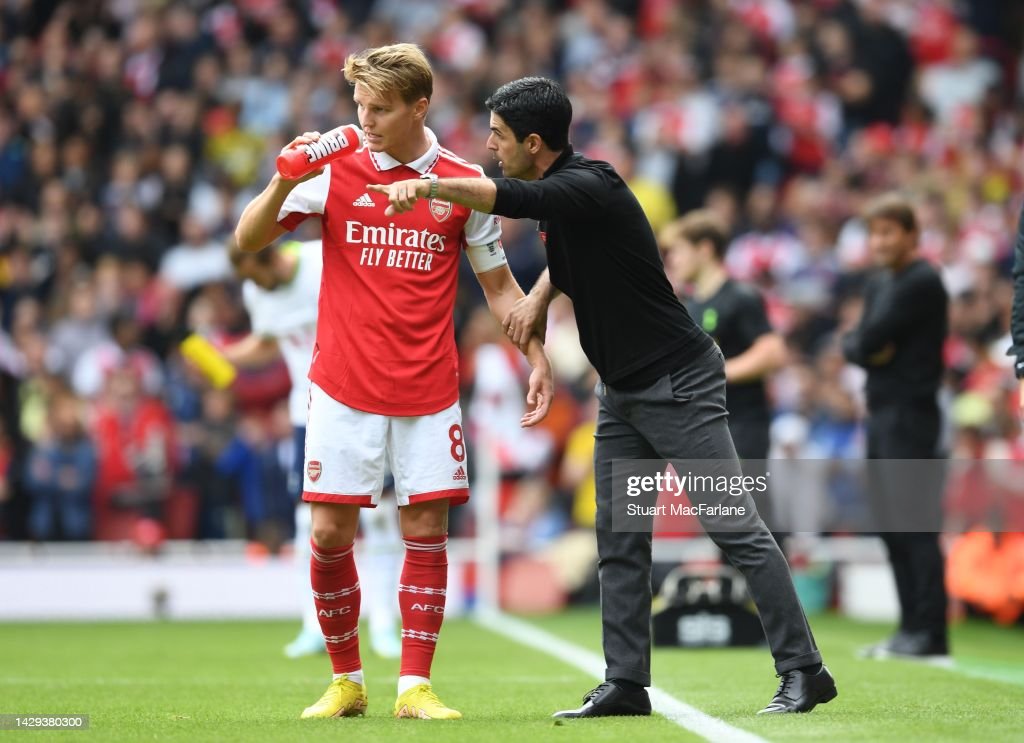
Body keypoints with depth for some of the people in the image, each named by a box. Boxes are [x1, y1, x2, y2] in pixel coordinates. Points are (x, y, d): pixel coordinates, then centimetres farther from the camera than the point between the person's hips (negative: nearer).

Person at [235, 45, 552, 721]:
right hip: (344, 390, 0)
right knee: (332, 532, -2)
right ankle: (346, 682, 13)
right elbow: (249, 240, -2)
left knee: (427, 530, -2)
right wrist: (282, 183, -19)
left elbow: (499, 285, 11)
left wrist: (537, 359, 2)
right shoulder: (336, 172, 1)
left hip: (428, 394, 0)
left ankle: (415, 686, 5)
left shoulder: (464, 183, 3)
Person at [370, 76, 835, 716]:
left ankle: (803, 670, -4)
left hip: (678, 384, -10)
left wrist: (427, 186, -41)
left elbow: (508, 199, -37)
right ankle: (626, 684, 8)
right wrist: (540, 294, 6)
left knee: (737, 530, -7)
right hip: (624, 392, 10)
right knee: (619, 543, 6)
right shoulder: (561, 191, 8)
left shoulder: (588, 188, -20)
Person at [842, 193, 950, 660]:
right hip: (881, 413, 9)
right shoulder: (878, 285, 18)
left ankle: (930, 633, -12)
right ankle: (912, 628, 13)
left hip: (910, 415, -9)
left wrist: (864, 343, 2)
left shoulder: (923, 283, -11)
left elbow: (872, 339, -17)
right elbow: (855, 344, 13)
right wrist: (863, 350, -6)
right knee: (893, 527, 9)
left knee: (916, 526, -11)